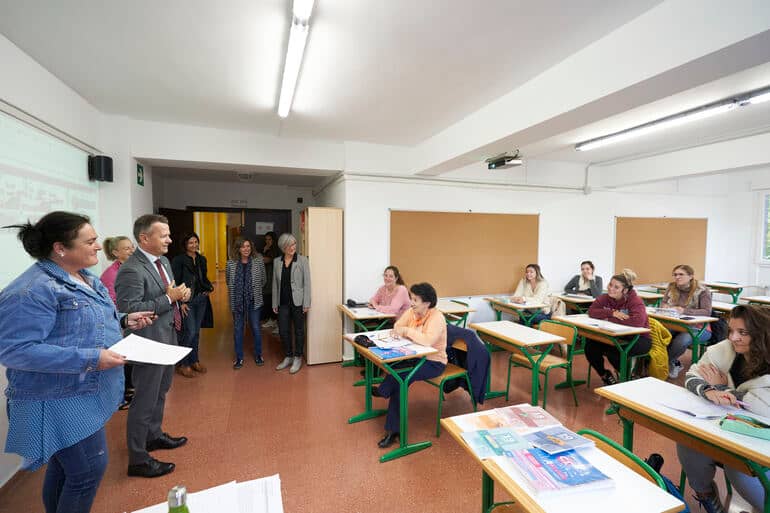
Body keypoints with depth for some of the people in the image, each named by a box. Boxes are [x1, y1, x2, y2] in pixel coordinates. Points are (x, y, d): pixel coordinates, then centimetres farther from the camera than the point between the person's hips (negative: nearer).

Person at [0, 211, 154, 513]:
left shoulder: (84, 277, 6)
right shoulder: (33, 289, -24)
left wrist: (123, 321, 1)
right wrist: (90, 359, -29)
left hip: (86, 393, 9)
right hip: (63, 400, -9)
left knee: (65, 465, 24)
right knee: (89, 469, 1)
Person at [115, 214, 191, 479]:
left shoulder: (163, 261, 7)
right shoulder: (131, 270, -22)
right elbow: (128, 309, -27)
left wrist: (181, 294, -4)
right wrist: (168, 298, -26)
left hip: (168, 338, 10)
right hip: (150, 343, -9)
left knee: (160, 392, 25)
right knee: (145, 400, 4)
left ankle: (154, 435, 46)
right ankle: (138, 459, 22)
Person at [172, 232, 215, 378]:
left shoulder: (202, 259, 9)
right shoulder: (178, 260, -9)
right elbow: (175, 282, -10)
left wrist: (209, 288, -2)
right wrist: (180, 302, -14)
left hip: (201, 299, 6)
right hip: (187, 301, -6)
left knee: (196, 332, 13)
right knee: (189, 332, -6)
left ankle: (194, 361, 27)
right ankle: (182, 364, 12)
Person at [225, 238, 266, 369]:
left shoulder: (258, 261, -6)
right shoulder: (231, 263, -2)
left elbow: (263, 280, 5)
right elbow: (228, 281, 11)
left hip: (254, 301, -1)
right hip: (237, 302, 1)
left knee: (256, 328, 7)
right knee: (238, 330, 10)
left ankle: (258, 355, 26)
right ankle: (239, 358, 25)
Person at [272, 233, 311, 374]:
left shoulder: (302, 260, -7)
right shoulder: (277, 262, 5)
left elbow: (307, 282, -8)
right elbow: (275, 284, 10)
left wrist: (306, 303, -11)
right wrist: (274, 303, 9)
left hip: (297, 301, -4)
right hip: (283, 302, 4)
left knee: (298, 330, 8)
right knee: (283, 331, 9)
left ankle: (298, 358, 24)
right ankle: (288, 357, 29)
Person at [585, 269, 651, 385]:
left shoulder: (635, 301, -19)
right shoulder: (605, 298, -4)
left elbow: (638, 322, -36)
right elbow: (591, 311, -14)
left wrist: (609, 319, -28)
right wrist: (612, 313, -28)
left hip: (639, 338, -5)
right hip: (617, 336, 5)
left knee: (613, 351, -31)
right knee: (590, 346, -16)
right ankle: (605, 375, 10)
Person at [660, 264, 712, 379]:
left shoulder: (702, 291, -7)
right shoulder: (671, 287, 6)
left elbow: (707, 312, -15)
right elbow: (662, 303, 10)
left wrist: (685, 311, -30)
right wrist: (665, 306, -15)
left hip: (697, 327, -3)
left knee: (681, 341, -35)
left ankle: (667, 362, -4)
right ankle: (674, 363, -5)